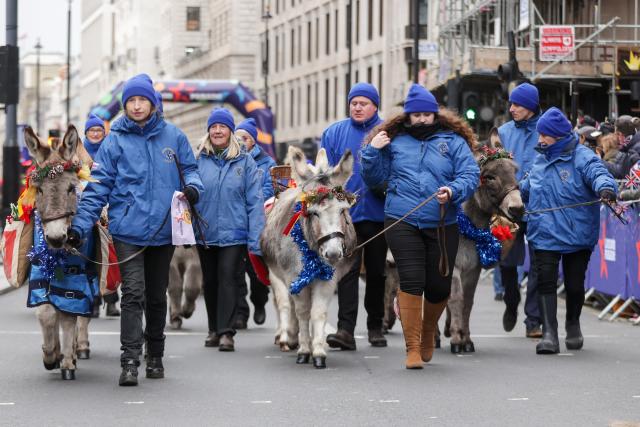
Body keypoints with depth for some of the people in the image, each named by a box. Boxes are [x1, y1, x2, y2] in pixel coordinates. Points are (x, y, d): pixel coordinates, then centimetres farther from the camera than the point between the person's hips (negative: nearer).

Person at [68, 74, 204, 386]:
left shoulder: (173, 136, 5)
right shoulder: (115, 141, -1)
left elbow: (190, 169, 13)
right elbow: (98, 187, -3)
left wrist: (192, 187, -12)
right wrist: (80, 226, -12)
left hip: (164, 230, 3)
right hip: (128, 230, -3)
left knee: (157, 296, 14)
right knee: (133, 293, -15)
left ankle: (155, 357, 28)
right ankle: (130, 361, -16)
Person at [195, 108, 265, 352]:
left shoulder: (244, 162, -2)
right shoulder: (199, 160, 2)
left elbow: (254, 201, -4)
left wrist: (256, 239, -9)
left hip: (233, 233, -3)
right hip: (204, 233, 3)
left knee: (228, 278, -10)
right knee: (209, 281, 13)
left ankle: (226, 332, -8)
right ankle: (214, 329, 25)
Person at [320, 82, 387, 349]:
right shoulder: (334, 133, 7)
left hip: (378, 214, 0)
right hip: (345, 214, 0)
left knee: (376, 272, 12)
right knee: (347, 270, -9)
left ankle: (375, 327, 24)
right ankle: (346, 329, -14)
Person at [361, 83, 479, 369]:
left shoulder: (453, 142, 8)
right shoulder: (395, 142, 11)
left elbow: (471, 175, -2)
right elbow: (374, 178, 14)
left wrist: (453, 191, -21)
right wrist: (373, 151, -2)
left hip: (442, 225, 1)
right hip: (402, 222, -1)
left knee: (439, 286, 4)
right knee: (411, 281, -11)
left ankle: (428, 332, 35)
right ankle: (412, 348, -3)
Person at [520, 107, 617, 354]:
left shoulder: (582, 157, -8)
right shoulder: (539, 161, 11)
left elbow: (598, 174, -28)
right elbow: (526, 188, 28)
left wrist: (605, 187, -46)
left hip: (577, 235, -4)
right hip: (544, 235, 4)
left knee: (575, 285, 8)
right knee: (546, 282, -10)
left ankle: (573, 325, 34)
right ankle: (549, 334, -12)